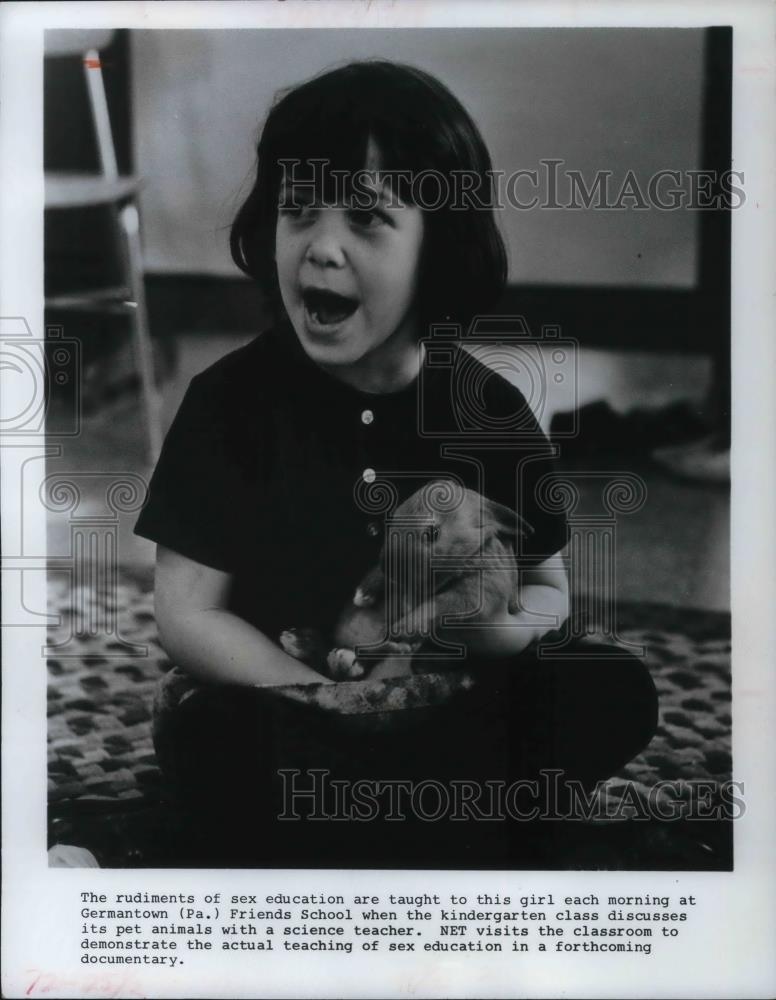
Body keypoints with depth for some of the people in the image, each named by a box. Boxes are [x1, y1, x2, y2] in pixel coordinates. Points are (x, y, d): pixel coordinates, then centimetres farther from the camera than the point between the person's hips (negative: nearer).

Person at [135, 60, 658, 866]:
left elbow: (550, 594, 4)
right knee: (206, 737, -34)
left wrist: (496, 619, -21)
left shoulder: (489, 409, -4)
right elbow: (187, 614, -11)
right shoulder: (231, 398, -10)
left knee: (616, 694, -20)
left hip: (444, 706, 3)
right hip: (281, 703, -2)